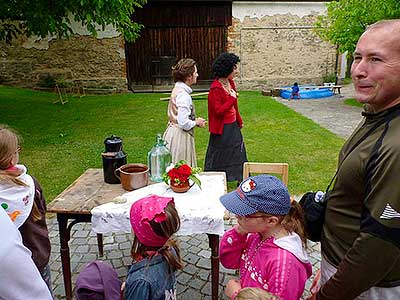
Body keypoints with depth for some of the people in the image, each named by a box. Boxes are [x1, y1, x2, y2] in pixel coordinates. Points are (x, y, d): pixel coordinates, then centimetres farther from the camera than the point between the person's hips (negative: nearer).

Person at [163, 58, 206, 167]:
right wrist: (196, 122, -8)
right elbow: (184, 123, -25)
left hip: (173, 132, 10)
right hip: (181, 137, -10)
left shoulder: (177, 89, 9)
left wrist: (196, 120, 9)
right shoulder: (183, 95, -21)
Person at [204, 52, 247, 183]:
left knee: (238, 152, 18)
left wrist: (239, 121, 21)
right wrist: (232, 99, -23)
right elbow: (218, 111, -24)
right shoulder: (216, 88, -21)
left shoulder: (230, 82, 4)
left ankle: (242, 179, 33)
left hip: (233, 126, 9)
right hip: (222, 128, -8)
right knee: (219, 158, 6)